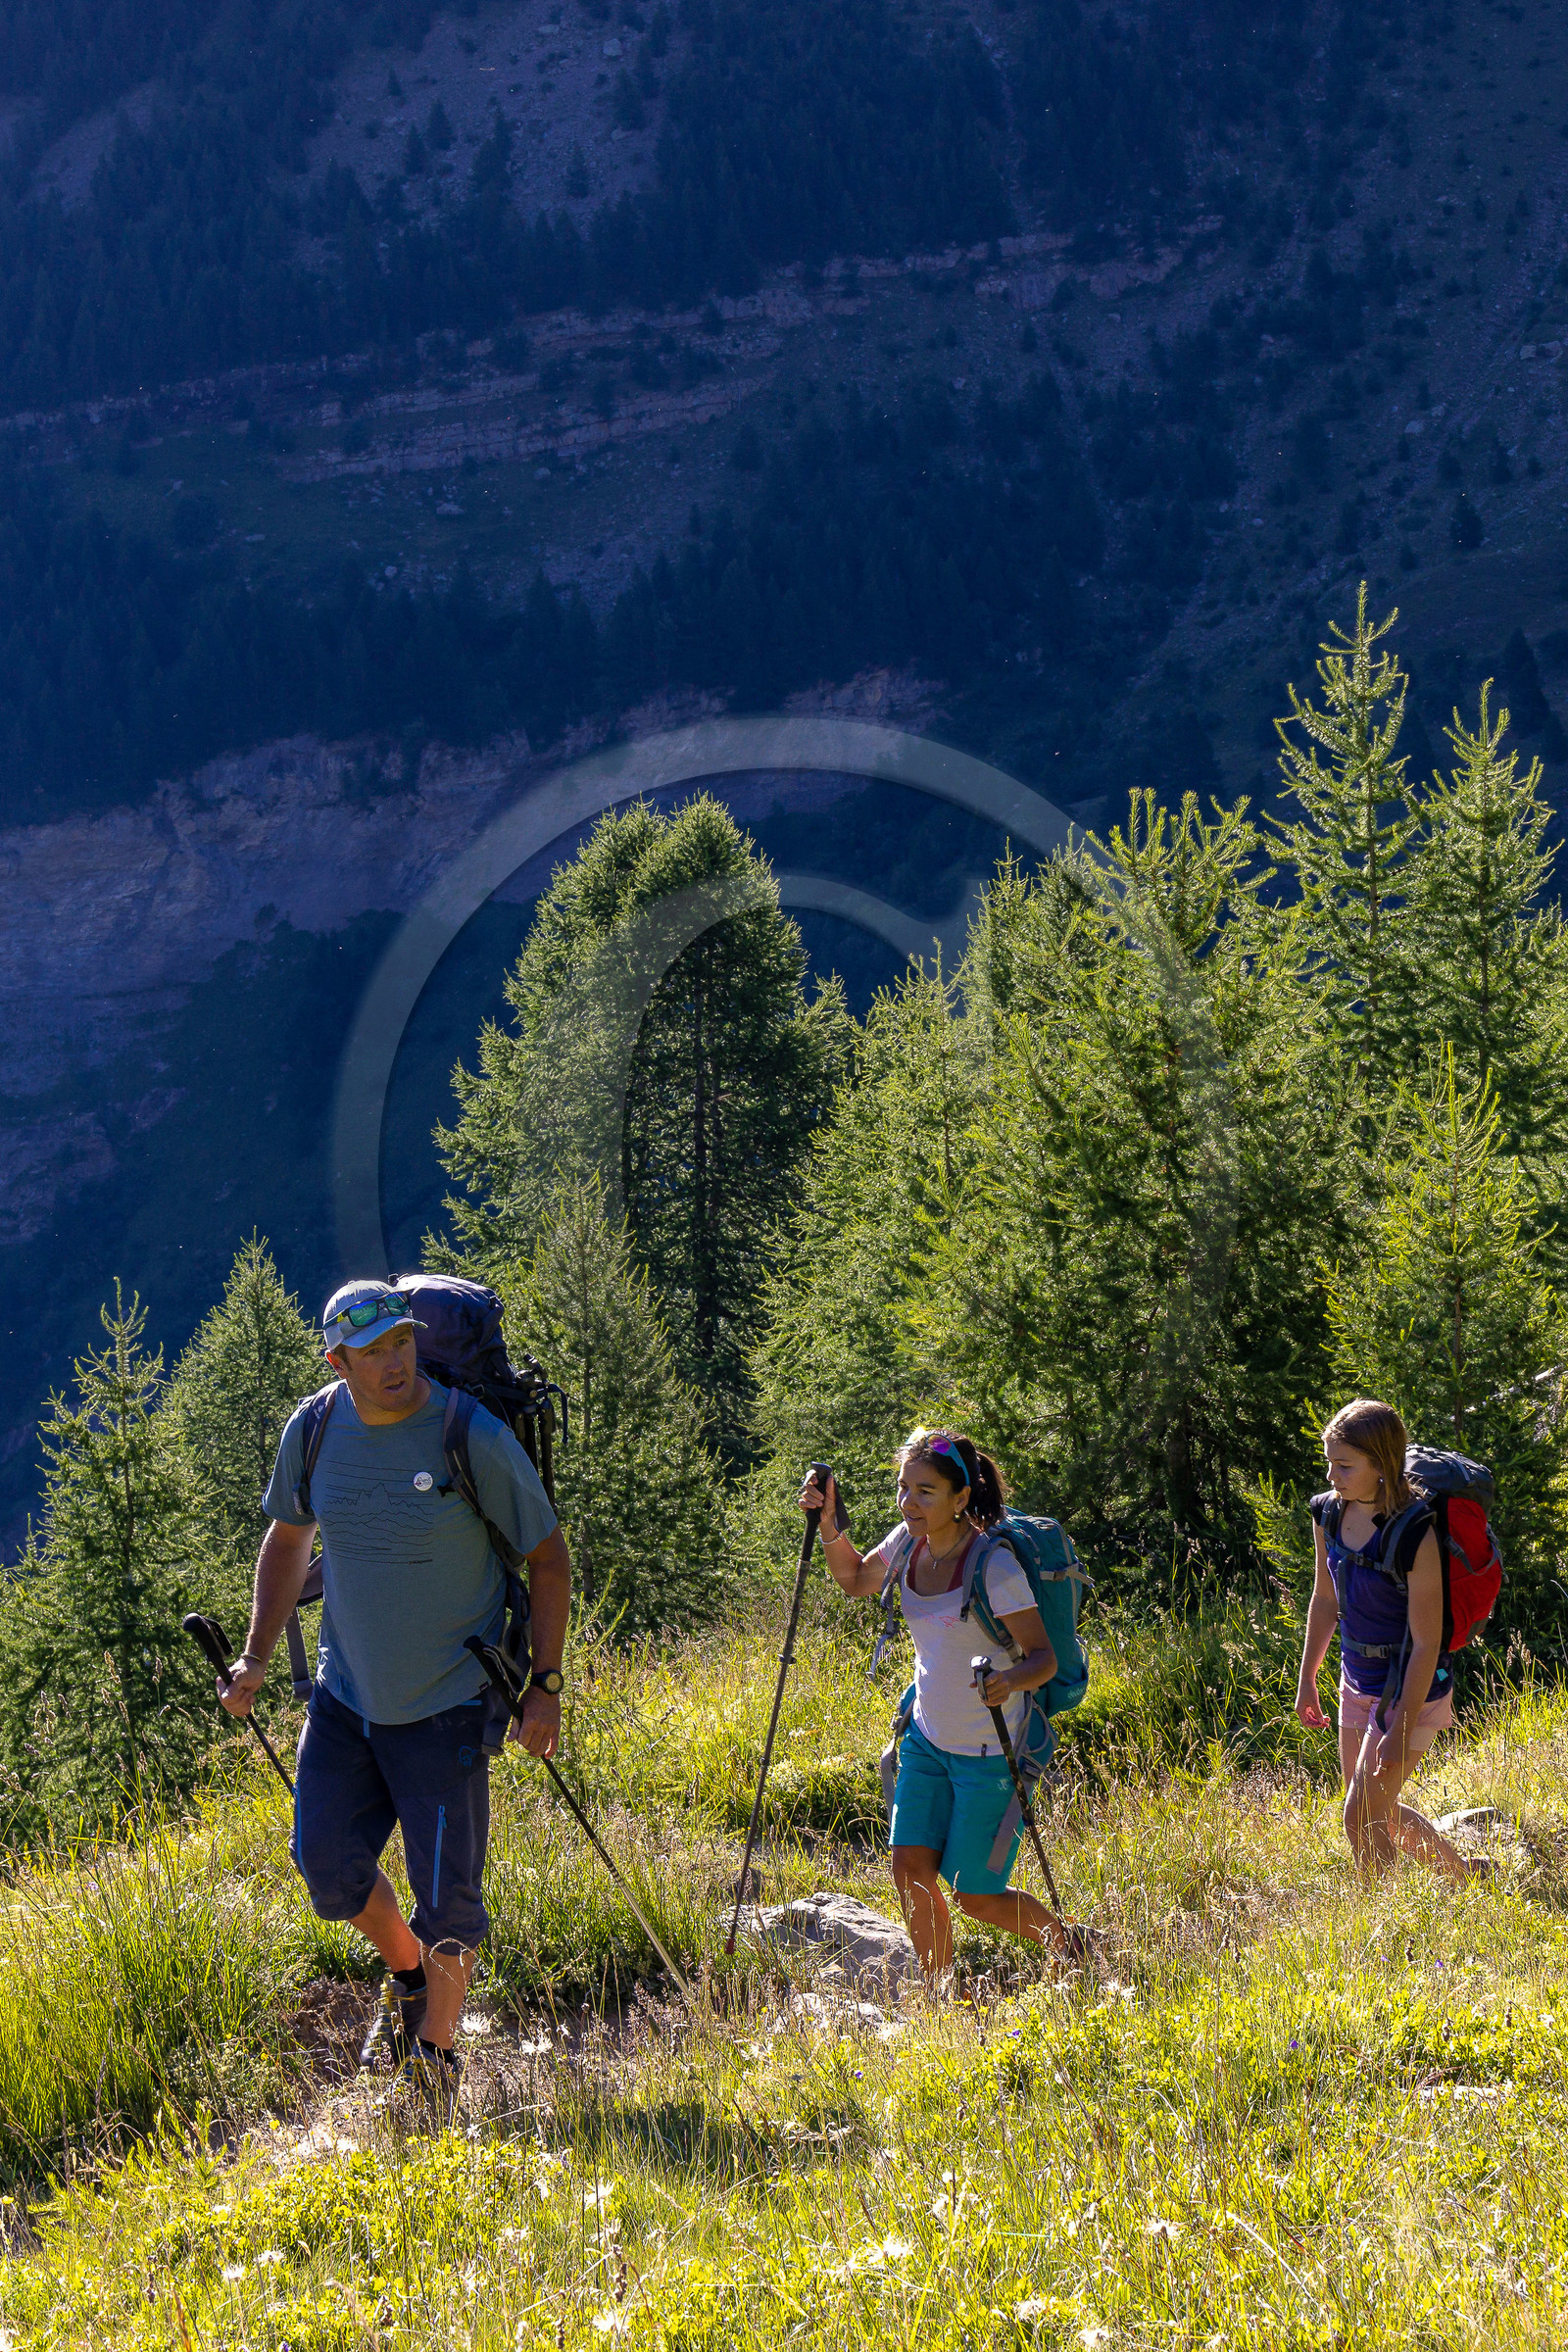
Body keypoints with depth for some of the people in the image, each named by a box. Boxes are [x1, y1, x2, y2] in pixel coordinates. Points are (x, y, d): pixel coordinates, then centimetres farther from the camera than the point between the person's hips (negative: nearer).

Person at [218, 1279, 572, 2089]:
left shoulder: (474, 1438, -17)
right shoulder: (312, 1433, -5)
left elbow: (548, 1556, -7)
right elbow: (287, 1539, 14)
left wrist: (545, 1685, -10)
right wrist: (255, 1657, 7)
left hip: (446, 1707, -4)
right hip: (346, 1692, 4)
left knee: (446, 1892, -3)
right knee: (326, 1856, 1)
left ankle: (435, 2060, 16)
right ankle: (406, 1972, 31)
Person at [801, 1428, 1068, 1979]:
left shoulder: (994, 1565, -23)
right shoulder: (909, 1541, -4)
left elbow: (1045, 1657, -21)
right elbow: (855, 1582, 16)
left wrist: (1011, 1681, -43)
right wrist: (829, 1523, -1)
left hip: (991, 1750, -6)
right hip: (929, 1738, 6)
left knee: (976, 1896, 1)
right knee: (910, 1865, -4)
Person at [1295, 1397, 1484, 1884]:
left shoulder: (1414, 1536, -27)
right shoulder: (1329, 1514, -5)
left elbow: (1426, 1643, -23)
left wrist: (1401, 1732, -22)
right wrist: (1306, 1680, 14)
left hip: (1410, 1690, -8)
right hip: (1358, 1680, 8)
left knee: (1361, 1819, -6)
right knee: (1377, 1812, 18)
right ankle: (1465, 1876, 40)